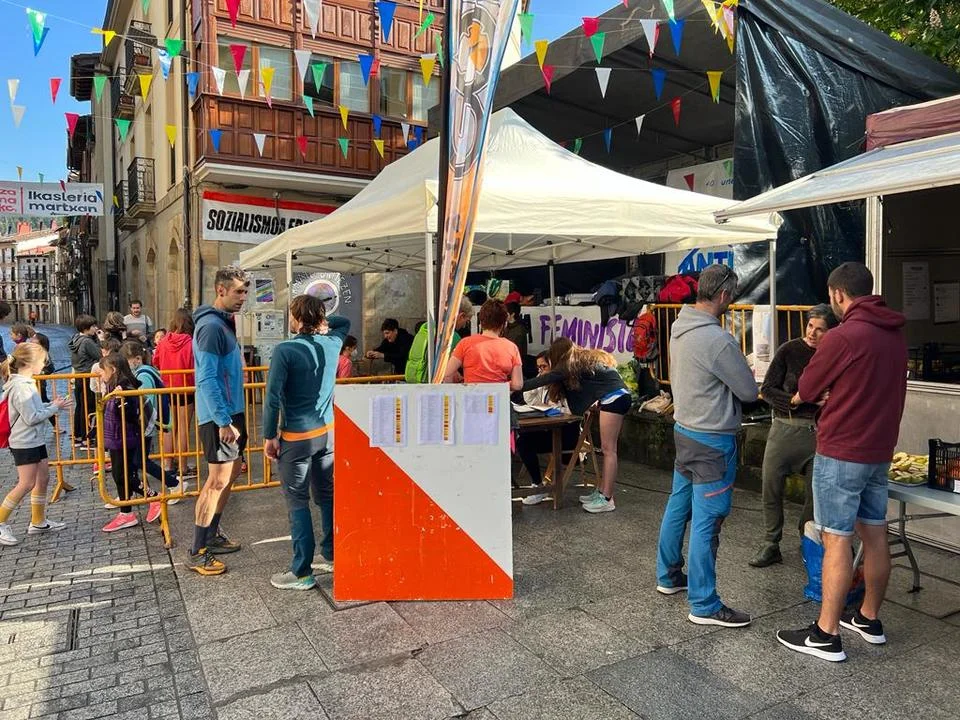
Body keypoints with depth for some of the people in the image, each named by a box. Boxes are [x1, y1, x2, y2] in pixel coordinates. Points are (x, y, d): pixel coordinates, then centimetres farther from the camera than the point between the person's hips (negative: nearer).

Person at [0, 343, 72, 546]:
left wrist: (53, 405, 2)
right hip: (24, 443, -10)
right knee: (26, 484, -6)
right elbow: (31, 417, -22)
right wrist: (54, 408, -12)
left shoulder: (26, 383, 10)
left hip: (35, 440, 10)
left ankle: (38, 522, 26)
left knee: (43, 479, 14)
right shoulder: (21, 387, -21)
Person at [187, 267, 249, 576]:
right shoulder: (211, 326, -19)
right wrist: (223, 422, -25)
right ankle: (197, 553, 4)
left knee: (230, 473, 17)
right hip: (219, 415, -10)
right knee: (218, 480, -5)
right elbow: (207, 379, -24)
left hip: (232, 411, 10)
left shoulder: (225, 322, 12)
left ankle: (212, 535, 30)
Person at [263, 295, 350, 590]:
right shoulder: (332, 344, 2)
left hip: (297, 436, -6)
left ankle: (302, 572, 6)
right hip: (328, 432, 6)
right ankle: (332, 550, 31)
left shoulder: (285, 350, -15)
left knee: (297, 502, 2)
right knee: (327, 494, 18)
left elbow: (273, 397, -17)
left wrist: (269, 436, -8)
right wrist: (322, 321, 8)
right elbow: (344, 322, 25)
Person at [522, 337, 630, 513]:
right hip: (621, 395, 9)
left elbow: (545, 379, -3)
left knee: (608, 449, -8)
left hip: (613, 398, -9)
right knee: (609, 449, 10)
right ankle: (602, 492, 15)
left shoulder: (571, 364, -2)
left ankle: (607, 499, -7)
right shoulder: (586, 358, 23)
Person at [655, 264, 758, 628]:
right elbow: (749, 392, -13)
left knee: (678, 507, 19)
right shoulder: (717, 339, -23)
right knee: (706, 522, -1)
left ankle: (668, 576, 35)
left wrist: (729, 378, 2)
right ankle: (704, 605, 9)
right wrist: (740, 379, 8)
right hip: (712, 440, -9)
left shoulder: (679, 328, 4)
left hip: (684, 430, 9)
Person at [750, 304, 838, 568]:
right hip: (784, 427, -1)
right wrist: (791, 401, -18)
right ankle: (771, 545, 17)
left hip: (817, 431, 1)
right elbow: (767, 389, -4)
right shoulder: (790, 350, -2)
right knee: (772, 487, 2)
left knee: (815, 491, 8)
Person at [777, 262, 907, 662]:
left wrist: (800, 396, 14)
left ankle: (826, 635, 5)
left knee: (837, 541, -3)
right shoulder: (894, 333, 7)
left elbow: (806, 391, -6)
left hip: (841, 453, -8)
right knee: (875, 535, 15)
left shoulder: (844, 336, -18)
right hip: (880, 450, 8)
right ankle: (869, 619, 30)